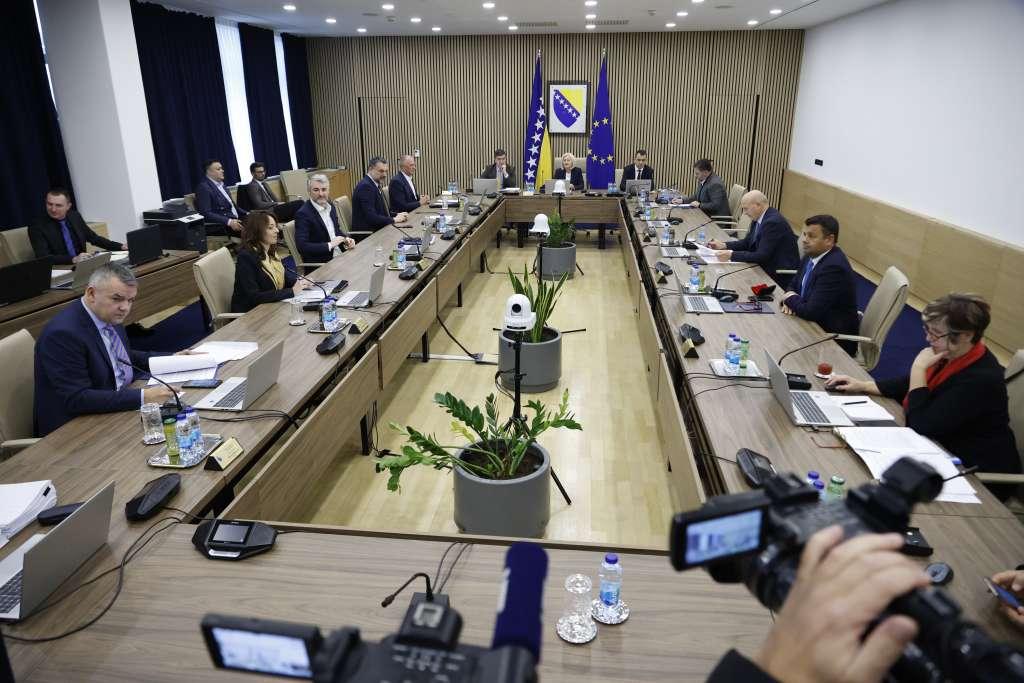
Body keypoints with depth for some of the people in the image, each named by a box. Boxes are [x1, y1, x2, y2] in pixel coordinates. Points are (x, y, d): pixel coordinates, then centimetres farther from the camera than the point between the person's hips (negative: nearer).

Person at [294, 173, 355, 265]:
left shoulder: (330, 206, 9)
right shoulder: (303, 213, -12)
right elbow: (302, 247, -19)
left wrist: (345, 240, 2)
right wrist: (329, 245, -21)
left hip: (340, 255, 8)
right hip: (319, 265, -8)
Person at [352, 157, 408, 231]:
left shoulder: (376, 185, 13)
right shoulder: (365, 186, -15)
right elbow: (370, 217, -22)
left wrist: (397, 214, 0)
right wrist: (393, 220, -17)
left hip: (378, 229, 9)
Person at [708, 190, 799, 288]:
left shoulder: (773, 222, -23)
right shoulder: (758, 218, 4)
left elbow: (762, 256, -26)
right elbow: (747, 242, 14)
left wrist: (732, 255, -27)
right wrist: (724, 245, 0)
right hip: (766, 267, 8)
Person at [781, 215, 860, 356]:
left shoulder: (834, 267, -26)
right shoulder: (812, 254, 1)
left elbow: (811, 312, -29)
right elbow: (794, 284, 14)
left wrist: (790, 299, -11)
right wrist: (792, 301, -8)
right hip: (815, 324, 8)